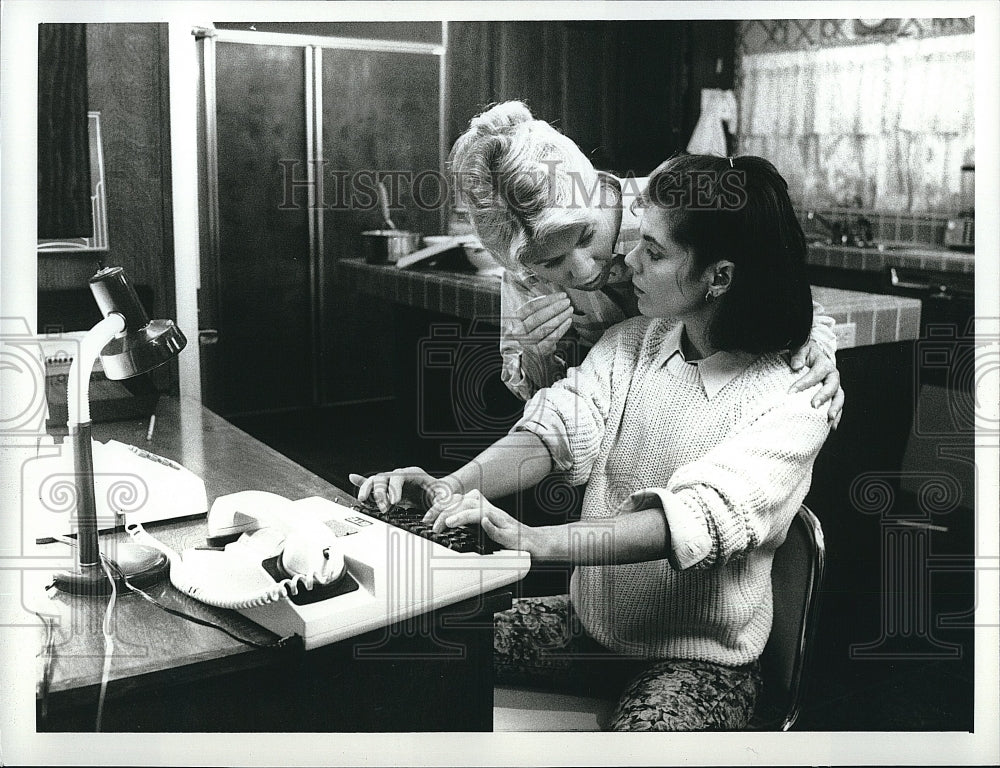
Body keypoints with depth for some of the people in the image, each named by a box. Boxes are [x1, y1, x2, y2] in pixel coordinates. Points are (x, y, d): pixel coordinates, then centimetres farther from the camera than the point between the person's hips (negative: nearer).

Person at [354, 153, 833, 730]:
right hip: (588, 621, 5)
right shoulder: (632, 344, 2)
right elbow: (556, 432, -9)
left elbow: (702, 520, -31)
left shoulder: (791, 406, -17)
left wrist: (534, 541, -43)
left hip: (700, 661, -5)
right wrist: (453, 489, -28)